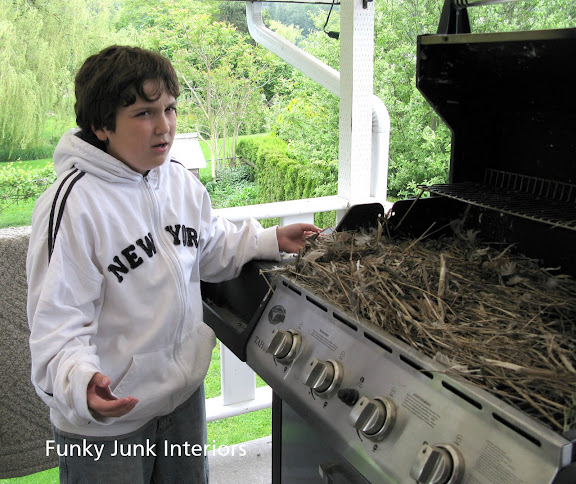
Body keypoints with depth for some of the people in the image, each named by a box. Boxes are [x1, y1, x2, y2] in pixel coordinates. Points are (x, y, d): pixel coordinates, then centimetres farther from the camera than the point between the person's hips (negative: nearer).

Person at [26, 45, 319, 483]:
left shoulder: (182, 182, 0)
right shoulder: (73, 204, -23)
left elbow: (211, 248, 16)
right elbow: (57, 319, -24)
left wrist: (271, 241, 4)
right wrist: (80, 382, -41)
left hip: (185, 390, 7)